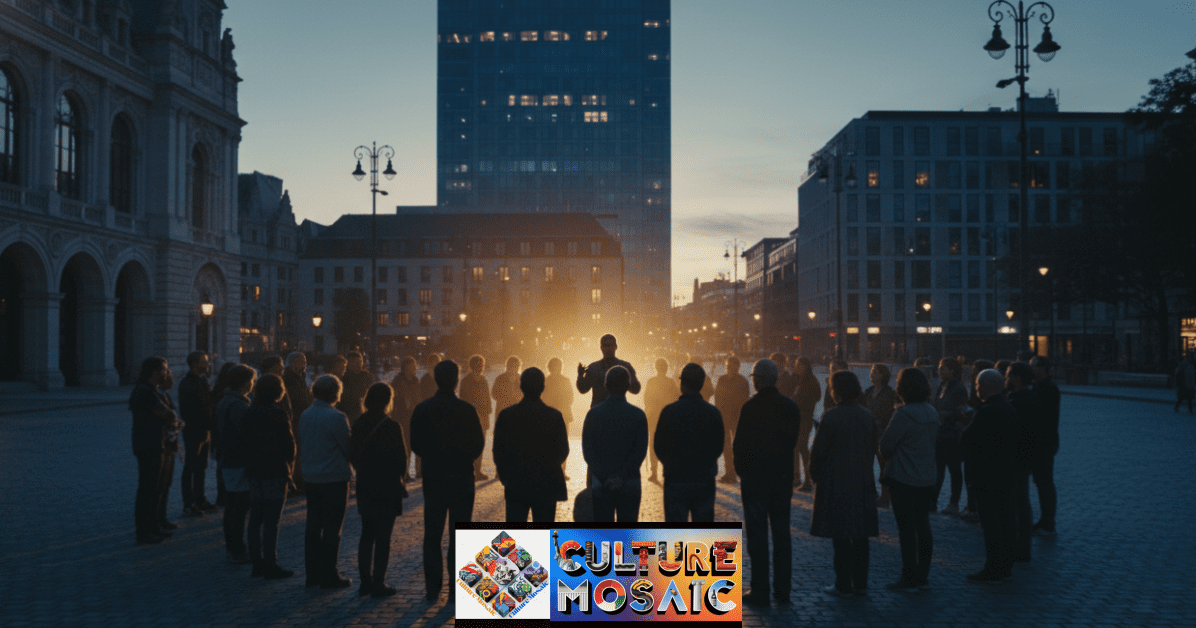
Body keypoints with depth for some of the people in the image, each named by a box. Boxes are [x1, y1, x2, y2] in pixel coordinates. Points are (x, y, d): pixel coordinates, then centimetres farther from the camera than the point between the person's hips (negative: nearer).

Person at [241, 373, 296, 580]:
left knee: (256, 518, 12)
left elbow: (244, 439, 10)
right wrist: (288, 463, 5)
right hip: (275, 471, -6)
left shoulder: (249, 413, 6)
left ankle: (257, 563, 18)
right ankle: (270, 565, 1)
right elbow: (288, 444, -12)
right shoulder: (277, 414, -14)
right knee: (272, 520, -2)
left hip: (254, 471, 7)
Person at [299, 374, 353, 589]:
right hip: (334, 479, -7)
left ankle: (313, 573, 20)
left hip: (310, 479, 7)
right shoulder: (336, 417, -16)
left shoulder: (305, 416, 5)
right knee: (332, 529, 0)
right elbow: (349, 448, -11)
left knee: (313, 527, 13)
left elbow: (302, 446, 13)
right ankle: (329, 576, 4)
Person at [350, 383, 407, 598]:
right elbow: (401, 459, -12)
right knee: (383, 537, 1)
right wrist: (399, 477, 7)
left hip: (365, 489, 6)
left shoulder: (359, 424, 2)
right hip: (387, 489, -6)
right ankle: (378, 584, 4)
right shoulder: (391, 427, -15)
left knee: (367, 535, 15)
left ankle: (365, 581, 19)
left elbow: (352, 454, 6)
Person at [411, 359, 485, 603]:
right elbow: (478, 445, -7)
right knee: (458, 535, 4)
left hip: (433, 479, 3)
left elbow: (416, 445, 2)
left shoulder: (422, 409, -4)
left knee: (432, 535, 13)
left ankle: (433, 587, 16)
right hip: (461, 478, -3)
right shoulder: (467, 410, -13)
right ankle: (456, 590, 6)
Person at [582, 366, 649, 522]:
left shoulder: (593, 414, 0)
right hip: (629, 484, 0)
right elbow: (640, 451, -7)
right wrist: (621, 477, -9)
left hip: (600, 484, 0)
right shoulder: (638, 415, -2)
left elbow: (588, 451, -4)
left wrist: (605, 478, -5)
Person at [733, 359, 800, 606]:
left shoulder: (751, 407, -13)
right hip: (783, 477, 5)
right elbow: (793, 441, 9)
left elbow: (740, 444, -11)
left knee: (757, 535, 1)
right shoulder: (791, 406, 4)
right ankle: (782, 590, 16)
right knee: (781, 533, 11)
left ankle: (760, 591, 3)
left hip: (755, 477, -5)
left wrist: (741, 470, 4)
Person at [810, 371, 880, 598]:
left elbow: (818, 450, -12)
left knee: (840, 535, -1)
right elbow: (873, 449, 11)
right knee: (860, 534, 11)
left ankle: (843, 585, 3)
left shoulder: (832, 416, -14)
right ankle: (860, 583, 17)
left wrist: (815, 475, 2)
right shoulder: (867, 416, 6)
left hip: (835, 483, -6)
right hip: (863, 483, 6)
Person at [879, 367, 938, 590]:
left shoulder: (904, 413, -19)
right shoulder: (932, 412, 5)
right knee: (923, 526, 13)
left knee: (906, 528, -1)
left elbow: (886, 444, -14)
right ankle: (922, 575, 21)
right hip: (926, 478, 8)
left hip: (903, 479, -8)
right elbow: (935, 439, 13)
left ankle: (909, 578, 4)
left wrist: (886, 460, 5)